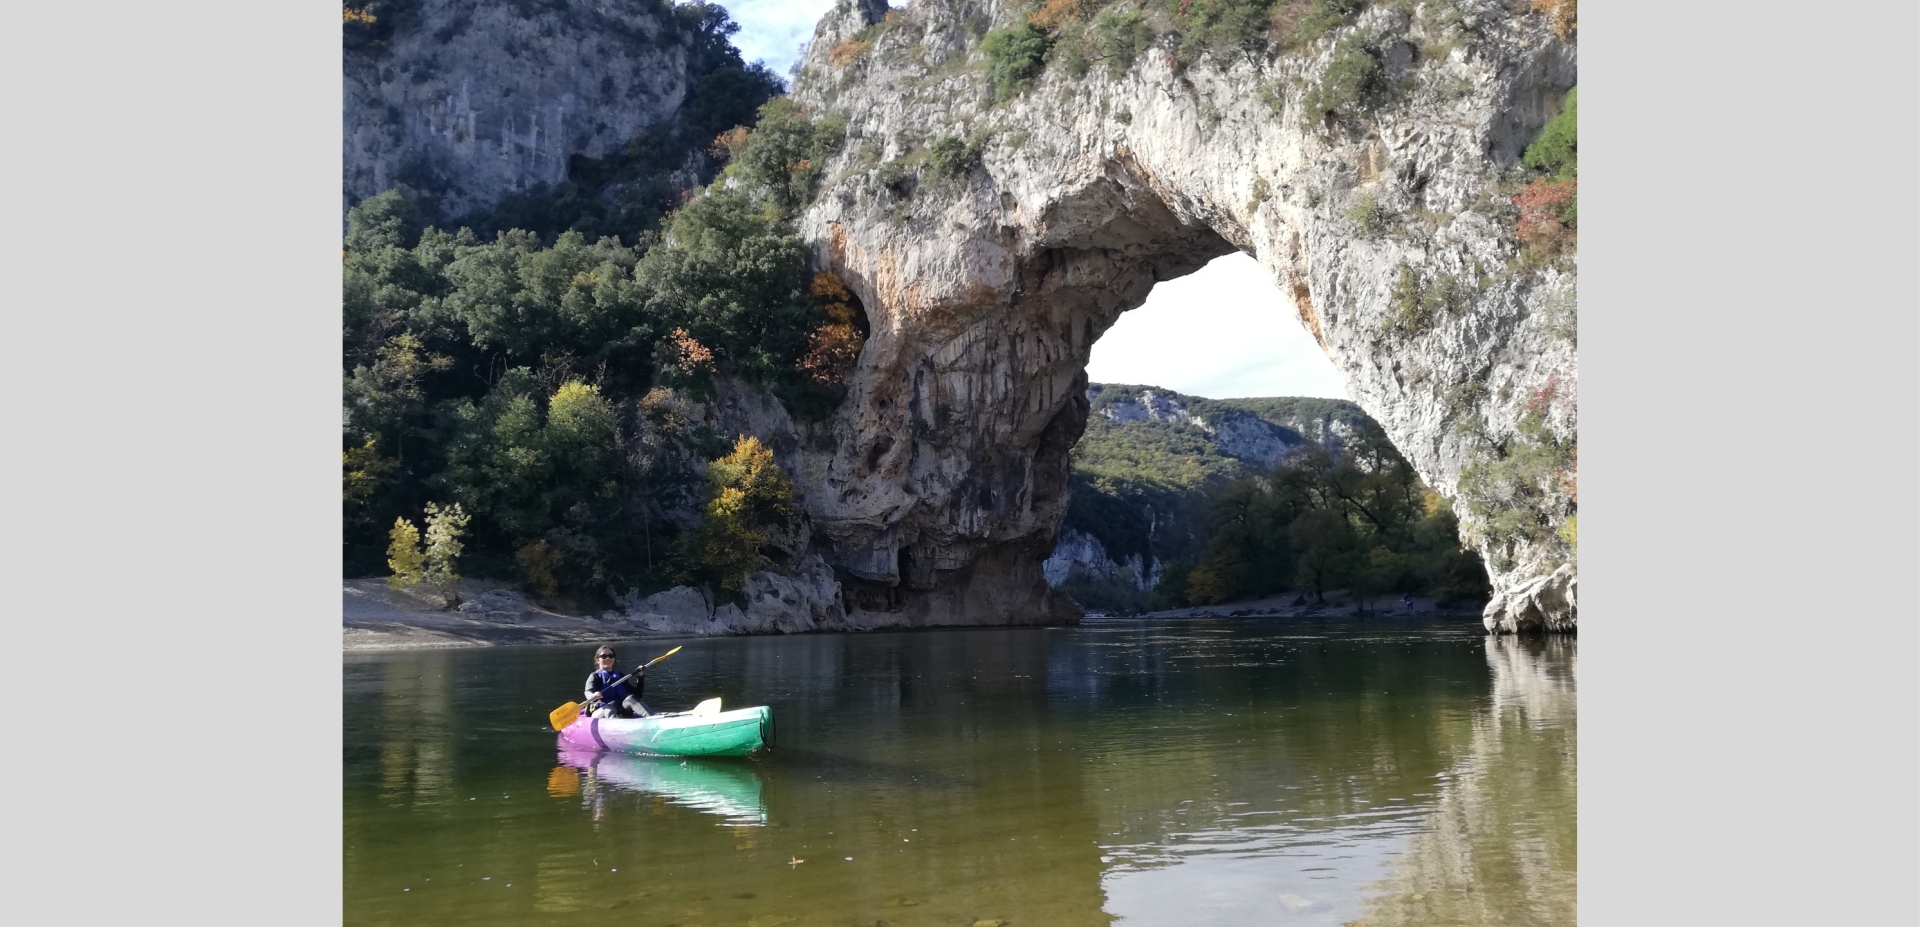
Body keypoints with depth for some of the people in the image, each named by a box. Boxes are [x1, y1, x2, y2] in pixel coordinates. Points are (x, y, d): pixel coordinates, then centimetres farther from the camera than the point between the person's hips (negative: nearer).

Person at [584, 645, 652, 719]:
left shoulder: (620, 676, 24)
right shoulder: (595, 676, 10)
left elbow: (637, 694, 22)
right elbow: (588, 692, -11)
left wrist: (640, 678, 7)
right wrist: (593, 696, -36)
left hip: (621, 712, 3)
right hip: (601, 712, -3)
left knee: (631, 698, -27)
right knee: (610, 710, -37)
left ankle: (651, 717, -53)